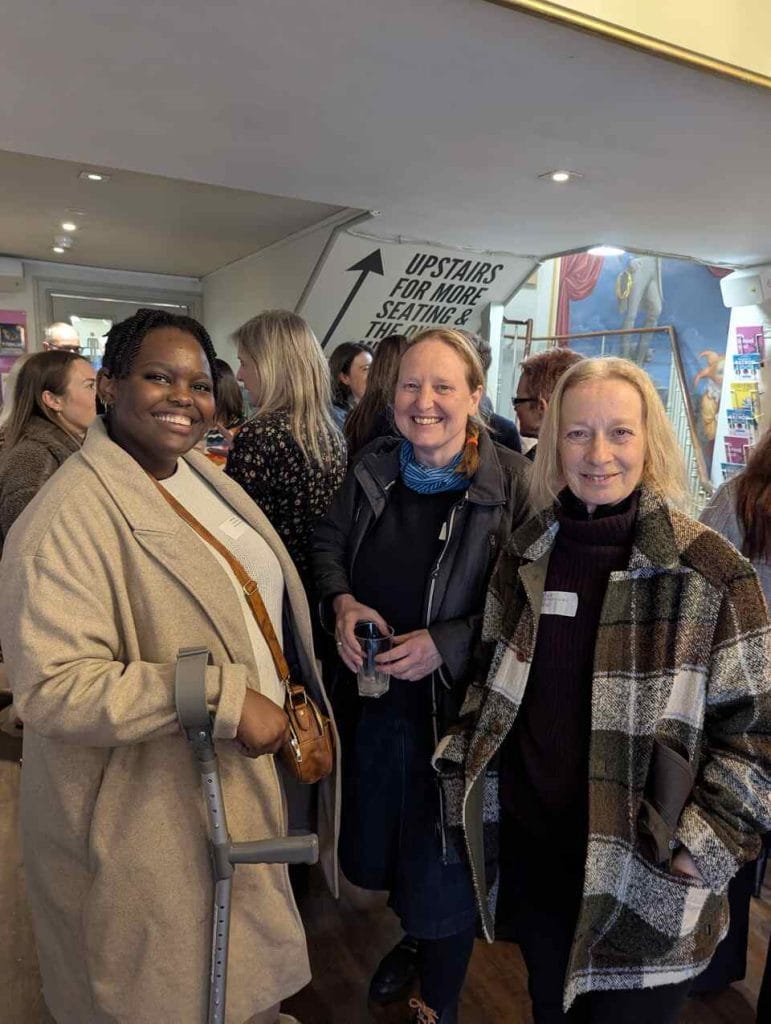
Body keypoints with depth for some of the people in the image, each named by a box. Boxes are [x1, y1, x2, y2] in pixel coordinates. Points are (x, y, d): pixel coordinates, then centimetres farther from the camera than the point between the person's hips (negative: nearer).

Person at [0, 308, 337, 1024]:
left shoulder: (202, 479, 3)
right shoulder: (69, 518, -24)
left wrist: (280, 699, 13)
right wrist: (224, 698, -29)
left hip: (246, 776, 7)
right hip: (154, 819, -7)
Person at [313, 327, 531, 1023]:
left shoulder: (510, 482, -16)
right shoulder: (373, 468, -1)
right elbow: (328, 545, 9)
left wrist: (446, 644, -23)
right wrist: (342, 602, -10)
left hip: (456, 705, -4)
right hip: (372, 697, 5)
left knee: (443, 860, 17)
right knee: (379, 840, 25)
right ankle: (413, 937, 59)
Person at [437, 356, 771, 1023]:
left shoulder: (709, 571, -15)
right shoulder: (527, 555, -2)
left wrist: (704, 845, -13)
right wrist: (465, 772, 5)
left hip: (644, 879, -3)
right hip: (530, 851, 4)